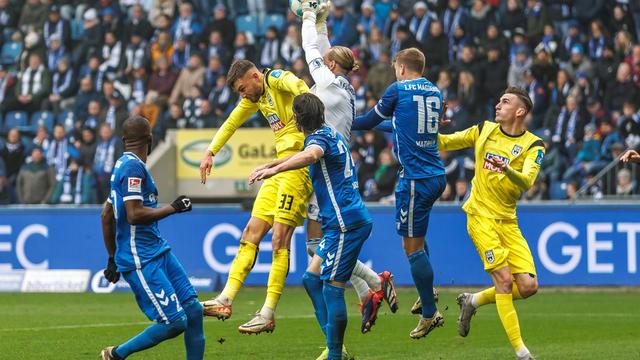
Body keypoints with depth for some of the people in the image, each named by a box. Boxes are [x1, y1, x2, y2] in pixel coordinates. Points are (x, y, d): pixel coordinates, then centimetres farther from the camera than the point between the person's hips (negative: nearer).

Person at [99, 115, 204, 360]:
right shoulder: (133, 167, -13)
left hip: (158, 251, 10)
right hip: (140, 260, -10)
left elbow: (106, 216, 23)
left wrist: (113, 258, 28)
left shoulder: (123, 166, 16)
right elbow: (135, 215, -22)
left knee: (193, 309, 1)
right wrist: (173, 208, -11)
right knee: (175, 323, -12)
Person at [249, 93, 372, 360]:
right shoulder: (331, 134, 19)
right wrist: (270, 165, 44)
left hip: (344, 224, -10)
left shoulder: (320, 137, -11)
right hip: (345, 222, 10)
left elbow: (310, 156, -37)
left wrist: (275, 169, -47)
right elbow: (308, 157, 41)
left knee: (332, 287, -9)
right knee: (311, 279, 12)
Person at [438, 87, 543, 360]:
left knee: (528, 286, -6)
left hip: (507, 220, 2)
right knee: (504, 279, -15)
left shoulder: (533, 145, -1)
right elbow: (443, 143, 15)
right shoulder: (484, 130, 5)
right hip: (481, 216, -2)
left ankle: (473, 301, 19)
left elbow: (527, 182, -19)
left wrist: (507, 170, -38)